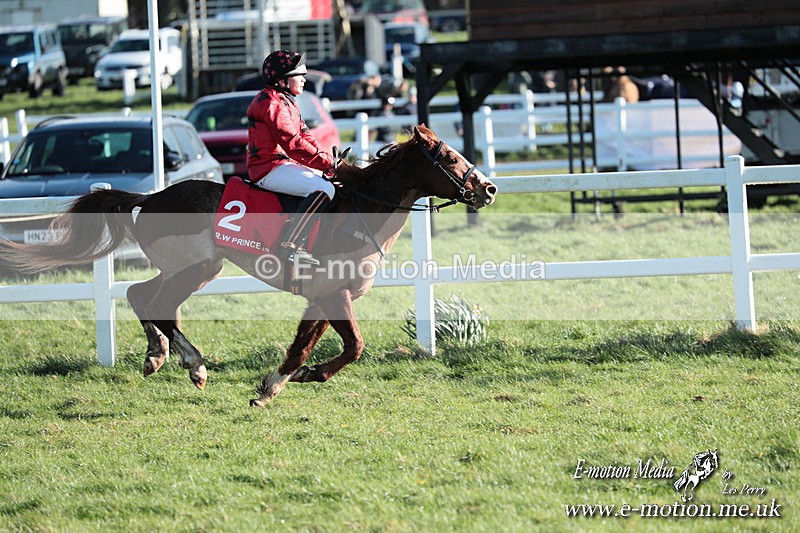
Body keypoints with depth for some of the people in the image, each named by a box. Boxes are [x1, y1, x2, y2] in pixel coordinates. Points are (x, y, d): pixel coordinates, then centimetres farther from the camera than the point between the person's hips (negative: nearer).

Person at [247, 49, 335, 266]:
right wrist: (326, 162, -19)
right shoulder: (271, 102, -13)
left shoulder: (286, 102, 21)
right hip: (270, 169, -11)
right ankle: (290, 244, -33)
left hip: (285, 164, 11)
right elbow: (292, 143, -21)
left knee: (328, 180, 15)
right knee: (324, 189, -27)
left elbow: (304, 136, 17)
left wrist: (327, 160, 1)